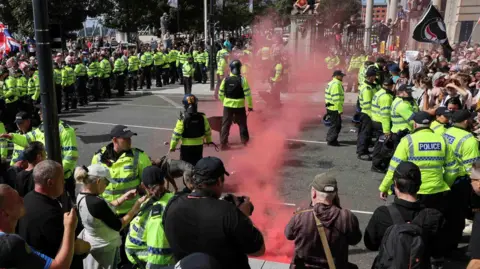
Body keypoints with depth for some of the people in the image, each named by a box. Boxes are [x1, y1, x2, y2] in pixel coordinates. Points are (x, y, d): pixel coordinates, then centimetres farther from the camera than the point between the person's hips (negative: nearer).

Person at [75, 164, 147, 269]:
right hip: (105, 249, -8)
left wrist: (124, 198, 3)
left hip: (91, 243, 8)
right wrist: (137, 205, -17)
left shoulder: (82, 196, -7)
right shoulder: (96, 203, -34)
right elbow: (118, 226, -24)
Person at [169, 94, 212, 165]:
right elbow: (207, 130, 4)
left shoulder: (183, 118, -17)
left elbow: (176, 134, -14)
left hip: (186, 146, -3)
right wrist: (209, 140, 22)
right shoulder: (202, 117, -8)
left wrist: (172, 146, -2)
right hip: (199, 145, 3)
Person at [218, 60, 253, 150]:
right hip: (239, 106, -2)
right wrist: (250, 105, -1)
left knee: (225, 124, 8)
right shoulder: (242, 79, -11)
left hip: (227, 105, 2)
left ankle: (223, 143, 7)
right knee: (242, 124, 14)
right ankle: (245, 141, 25)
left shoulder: (225, 80, -3)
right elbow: (247, 94, -10)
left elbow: (221, 94, 5)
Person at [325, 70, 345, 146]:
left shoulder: (332, 83, 16)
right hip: (334, 108, -10)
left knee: (335, 124, 19)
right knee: (336, 124, -2)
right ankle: (331, 141, 4)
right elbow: (337, 99, -24)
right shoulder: (336, 84, -18)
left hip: (331, 108, 10)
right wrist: (340, 109, -20)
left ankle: (330, 138, 27)